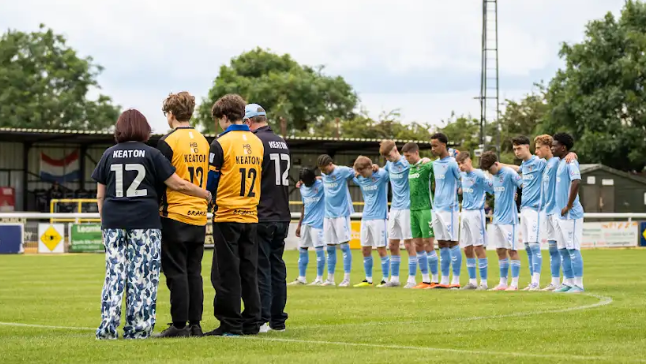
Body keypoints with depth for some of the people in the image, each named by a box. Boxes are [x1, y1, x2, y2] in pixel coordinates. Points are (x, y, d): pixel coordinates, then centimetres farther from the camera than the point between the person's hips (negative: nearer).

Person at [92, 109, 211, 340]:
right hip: (145, 222, -2)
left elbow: (100, 195, 9)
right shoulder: (151, 154, -1)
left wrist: (104, 221, 20)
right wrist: (207, 195, 9)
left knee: (114, 273, 5)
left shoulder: (109, 155, 7)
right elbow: (178, 184, -2)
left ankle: (108, 327, -1)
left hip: (113, 221, 3)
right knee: (142, 276, 1)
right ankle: (138, 328, 0)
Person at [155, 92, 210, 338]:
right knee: (194, 272, 10)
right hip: (199, 216, 6)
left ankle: (180, 325, -3)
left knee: (176, 272, -3)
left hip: (175, 216, -6)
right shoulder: (203, 142, 10)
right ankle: (195, 324, 9)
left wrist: (156, 207, 1)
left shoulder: (168, 142, -9)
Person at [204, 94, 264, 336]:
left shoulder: (221, 143, -10)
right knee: (249, 271, 9)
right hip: (251, 216, 5)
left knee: (226, 273, -1)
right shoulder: (257, 143, 8)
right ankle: (251, 323, 10)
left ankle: (230, 324, -2)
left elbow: (210, 183, -6)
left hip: (227, 216, -5)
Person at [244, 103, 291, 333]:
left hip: (262, 217, -7)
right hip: (282, 216, 7)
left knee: (261, 268, -5)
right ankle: (278, 320, 14)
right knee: (277, 267, 12)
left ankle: (262, 319, -6)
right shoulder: (282, 143, 14)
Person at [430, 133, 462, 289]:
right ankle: (444, 280, 11)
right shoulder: (435, 164, 15)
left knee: (452, 243, -5)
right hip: (436, 208, 8)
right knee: (442, 244, 8)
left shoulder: (452, 163, -9)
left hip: (449, 208, -8)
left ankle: (456, 280, -2)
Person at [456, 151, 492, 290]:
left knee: (479, 247, -7)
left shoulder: (479, 175, -11)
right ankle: (472, 281, 14)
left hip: (476, 213, -7)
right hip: (465, 213, 7)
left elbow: (492, 189, -10)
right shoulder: (462, 175, 9)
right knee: (467, 249, 7)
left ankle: (484, 282, -4)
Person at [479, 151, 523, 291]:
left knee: (511, 250, -5)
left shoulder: (509, 173, -12)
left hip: (508, 218, -8)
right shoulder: (494, 176, 13)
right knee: (500, 251, 9)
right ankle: (503, 282, 15)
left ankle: (514, 283, -1)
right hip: (497, 219, 8)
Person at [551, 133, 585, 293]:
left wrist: (568, 206, -24)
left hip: (571, 214, -10)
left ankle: (578, 285, -4)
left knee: (573, 248, -7)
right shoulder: (560, 163, 16)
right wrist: (563, 208, 15)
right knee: (563, 250, 12)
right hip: (562, 214, 10)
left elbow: (576, 182, -28)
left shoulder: (570, 163, -14)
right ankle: (568, 282, 18)